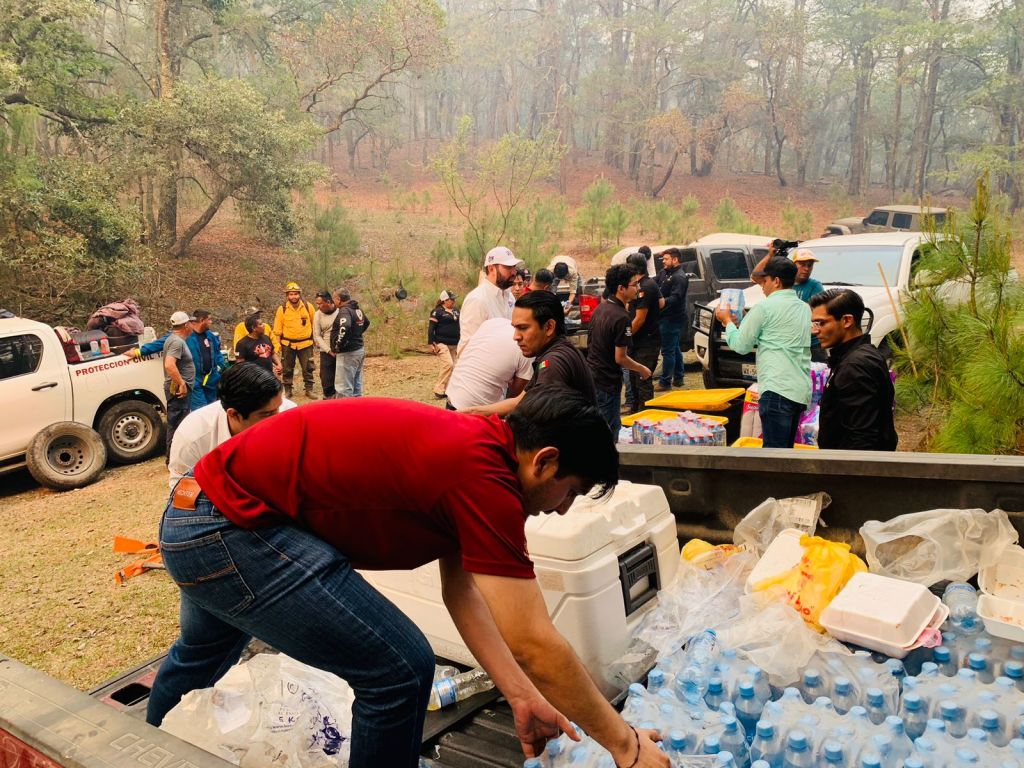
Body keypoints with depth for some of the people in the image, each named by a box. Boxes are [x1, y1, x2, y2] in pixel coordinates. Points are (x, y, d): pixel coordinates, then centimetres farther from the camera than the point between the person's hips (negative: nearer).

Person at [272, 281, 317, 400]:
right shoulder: (282, 309, -5)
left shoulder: (308, 306, -4)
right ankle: (287, 390, 21)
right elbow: (277, 329, 0)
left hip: (305, 343, 0)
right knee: (287, 368, 9)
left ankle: (309, 390, 18)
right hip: (288, 344, 0)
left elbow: (315, 324, 6)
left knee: (308, 368, 6)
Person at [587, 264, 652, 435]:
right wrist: (642, 369, -3)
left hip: (591, 376, 9)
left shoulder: (600, 308, 5)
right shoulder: (621, 317, -21)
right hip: (607, 383, -9)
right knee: (609, 433, 2)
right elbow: (620, 358, -19)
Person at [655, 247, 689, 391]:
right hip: (667, 318, 10)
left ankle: (665, 382, -1)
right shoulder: (665, 274, 15)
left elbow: (675, 298, -24)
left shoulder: (679, 277, -14)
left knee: (668, 351, -6)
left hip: (672, 320, -10)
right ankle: (678, 378, 29)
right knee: (675, 349, 18)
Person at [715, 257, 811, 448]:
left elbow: (741, 345, -2)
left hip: (778, 389, -9)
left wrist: (727, 321, 14)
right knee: (786, 449, 15)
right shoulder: (804, 308, 17)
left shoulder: (764, 307, -6)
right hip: (802, 391, 9)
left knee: (775, 450, -10)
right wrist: (745, 320, 25)